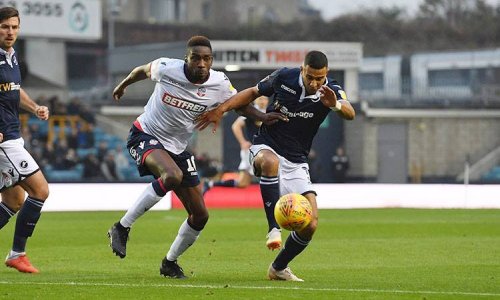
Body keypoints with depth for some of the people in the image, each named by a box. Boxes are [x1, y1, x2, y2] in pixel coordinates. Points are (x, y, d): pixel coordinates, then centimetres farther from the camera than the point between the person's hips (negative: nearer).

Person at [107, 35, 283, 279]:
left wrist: (262, 117, -11)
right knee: (173, 176, -38)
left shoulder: (219, 84, -11)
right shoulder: (166, 68, -20)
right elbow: (143, 70, 3)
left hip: (177, 148, 5)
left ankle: (170, 263, 28)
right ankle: (121, 228, -27)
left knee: (200, 215, 4)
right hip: (145, 136, -5)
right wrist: (122, 86, 22)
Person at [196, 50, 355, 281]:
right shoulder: (284, 78, -10)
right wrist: (221, 109, -1)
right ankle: (274, 228, -38)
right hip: (266, 147, -2)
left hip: (296, 163, 2)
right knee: (270, 162, -42)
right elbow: (254, 92, 8)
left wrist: (336, 105, -54)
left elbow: (350, 114, -31)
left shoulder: (331, 90, -11)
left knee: (310, 225, -8)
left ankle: (279, 268, 16)